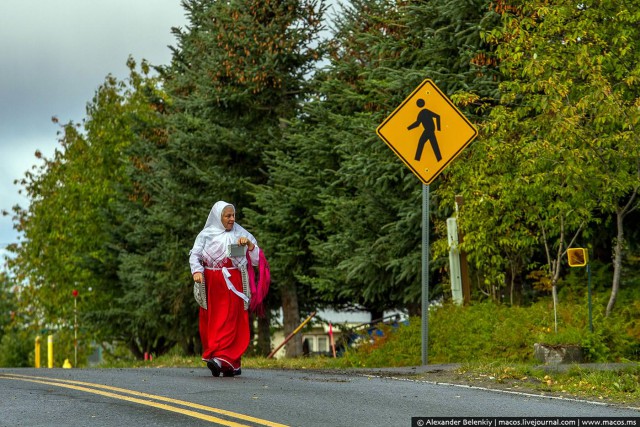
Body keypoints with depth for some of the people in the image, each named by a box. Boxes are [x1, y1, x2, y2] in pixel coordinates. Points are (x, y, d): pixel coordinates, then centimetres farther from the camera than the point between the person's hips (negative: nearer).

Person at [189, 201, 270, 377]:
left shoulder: (240, 234, 9)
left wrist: (249, 244, -11)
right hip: (211, 284, 2)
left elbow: (257, 259, 7)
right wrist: (197, 271, -17)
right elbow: (195, 255, 2)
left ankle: (222, 358, -25)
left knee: (228, 319, -14)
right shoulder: (206, 235, 9)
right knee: (210, 321, 0)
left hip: (232, 284, -2)